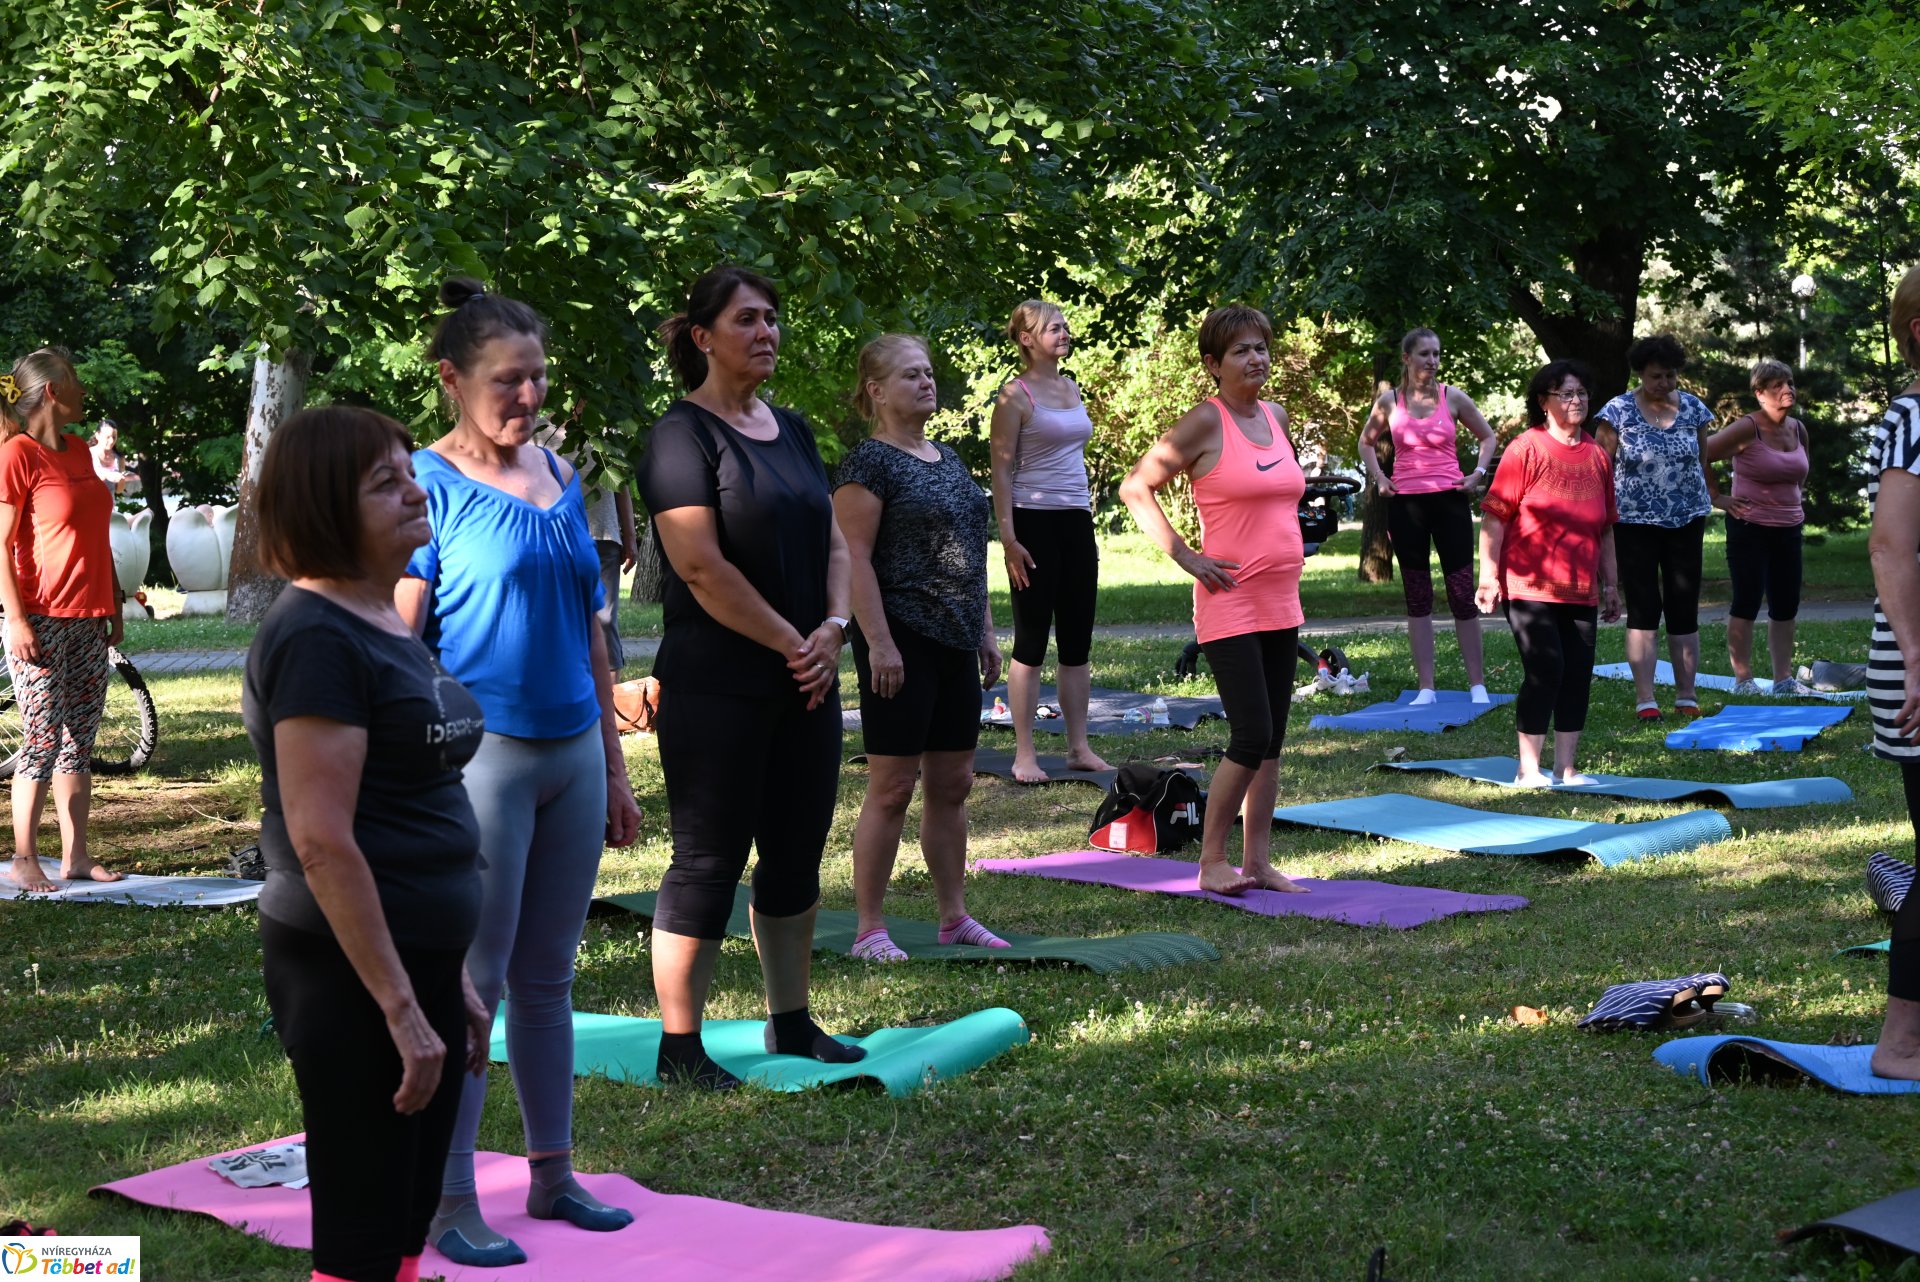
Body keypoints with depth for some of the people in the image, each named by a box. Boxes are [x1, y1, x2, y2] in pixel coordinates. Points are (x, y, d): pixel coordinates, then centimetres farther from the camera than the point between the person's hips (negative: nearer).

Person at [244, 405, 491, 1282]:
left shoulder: (389, 627, 13)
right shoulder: (316, 637, -16)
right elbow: (321, 841, -22)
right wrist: (399, 1007, -22)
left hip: (419, 961, 9)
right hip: (352, 977, -9)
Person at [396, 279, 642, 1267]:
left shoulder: (561, 479, 12)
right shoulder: (430, 482, -7)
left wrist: (614, 768, 17)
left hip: (571, 753, 6)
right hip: (483, 751, -6)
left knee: (549, 977, 13)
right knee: (471, 983, -1)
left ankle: (553, 1174, 24)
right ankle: (450, 1204, 7)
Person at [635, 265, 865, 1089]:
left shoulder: (791, 431, 14)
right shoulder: (683, 435, -10)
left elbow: (832, 540, 15)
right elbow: (702, 565, -18)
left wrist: (832, 629, -3)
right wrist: (791, 643, -14)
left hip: (804, 682, 8)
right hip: (716, 688, -7)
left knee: (797, 856, 13)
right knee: (708, 860, -3)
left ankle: (791, 1023, 25)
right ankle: (679, 1046, 6)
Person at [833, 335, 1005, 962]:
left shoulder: (949, 460, 16)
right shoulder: (869, 462, -9)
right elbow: (855, 557, -15)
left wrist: (985, 631, 18)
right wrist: (878, 643, -20)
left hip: (955, 645, 8)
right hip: (903, 640, -8)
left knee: (952, 784, 12)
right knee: (892, 788, -5)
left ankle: (954, 915, 21)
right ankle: (868, 928, 3)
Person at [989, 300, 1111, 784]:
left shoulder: (1071, 389, 14)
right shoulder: (1016, 395, -7)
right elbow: (1001, 468, -10)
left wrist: (1089, 516, 16)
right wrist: (1008, 537, -17)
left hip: (1076, 523, 7)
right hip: (1035, 523, -7)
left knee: (1078, 640, 8)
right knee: (1032, 641, -3)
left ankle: (1079, 748, 14)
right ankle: (1025, 754, 3)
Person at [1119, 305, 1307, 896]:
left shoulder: (1277, 416, 12)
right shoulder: (1205, 422, -9)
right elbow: (1136, 487, -8)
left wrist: (1288, 545, 15)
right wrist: (1185, 556, -12)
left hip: (1281, 603, 7)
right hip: (1230, 605, -7)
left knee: (1271, 738, 9)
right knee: (1252, 736, -11)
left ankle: (1257, 861, 16)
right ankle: (1211, 862, 2)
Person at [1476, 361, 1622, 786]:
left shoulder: (1597, 456, 12)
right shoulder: (1526, 448, -5)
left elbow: (1605, 528, 19)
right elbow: (1494, 516, -8)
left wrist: (1610, 584, 18)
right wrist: (1489, 576, -13)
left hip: (1580, 591, 6)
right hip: (1531, 588, -6)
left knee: (1578, 675, 5)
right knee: (1545, 671, -11)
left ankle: (1566, 769, 15)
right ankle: (1529, 771, -1)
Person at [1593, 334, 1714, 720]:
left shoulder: (1694, 409, 3)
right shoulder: (1618, 412, -6)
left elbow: (1702, 463, 12)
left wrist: (1700, 506, 12)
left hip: (1685, 521, 3)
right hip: (1635, 523, -2)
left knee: (1684, 609, 5)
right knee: (1643, 610, -2)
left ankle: (1687, 696, 12)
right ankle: (1645, 699, 0)